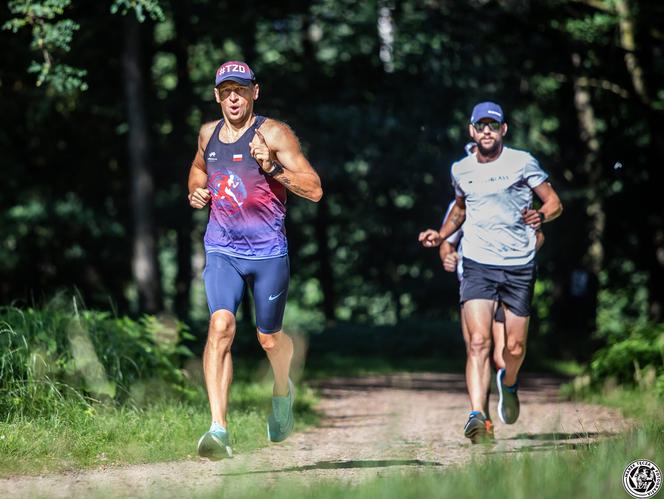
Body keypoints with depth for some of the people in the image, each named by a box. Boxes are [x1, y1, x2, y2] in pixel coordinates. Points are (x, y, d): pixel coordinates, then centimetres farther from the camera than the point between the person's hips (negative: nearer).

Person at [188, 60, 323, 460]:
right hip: (222, 250, 2)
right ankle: (219, 430, -27)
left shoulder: (273, 134, -7)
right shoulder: (208, 134, 8)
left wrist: (272, 166, -24)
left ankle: (283, 392, 47)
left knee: (269, 338, 10)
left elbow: (315, 190, -11)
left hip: (268, 251, -2)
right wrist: (196, 194, 10)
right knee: (221, 326, -19)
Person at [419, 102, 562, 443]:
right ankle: (477, 415, -24)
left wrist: (541, 217, -21)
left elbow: (554, 203, 1)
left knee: (515, 347, 4)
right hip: (477, 265, 1)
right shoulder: (461, 170, 8)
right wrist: (441, 235, 13)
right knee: (479, 342, -17)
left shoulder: (521, 162, -3)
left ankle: (508, 383, 39)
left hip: (519, 267, -1)